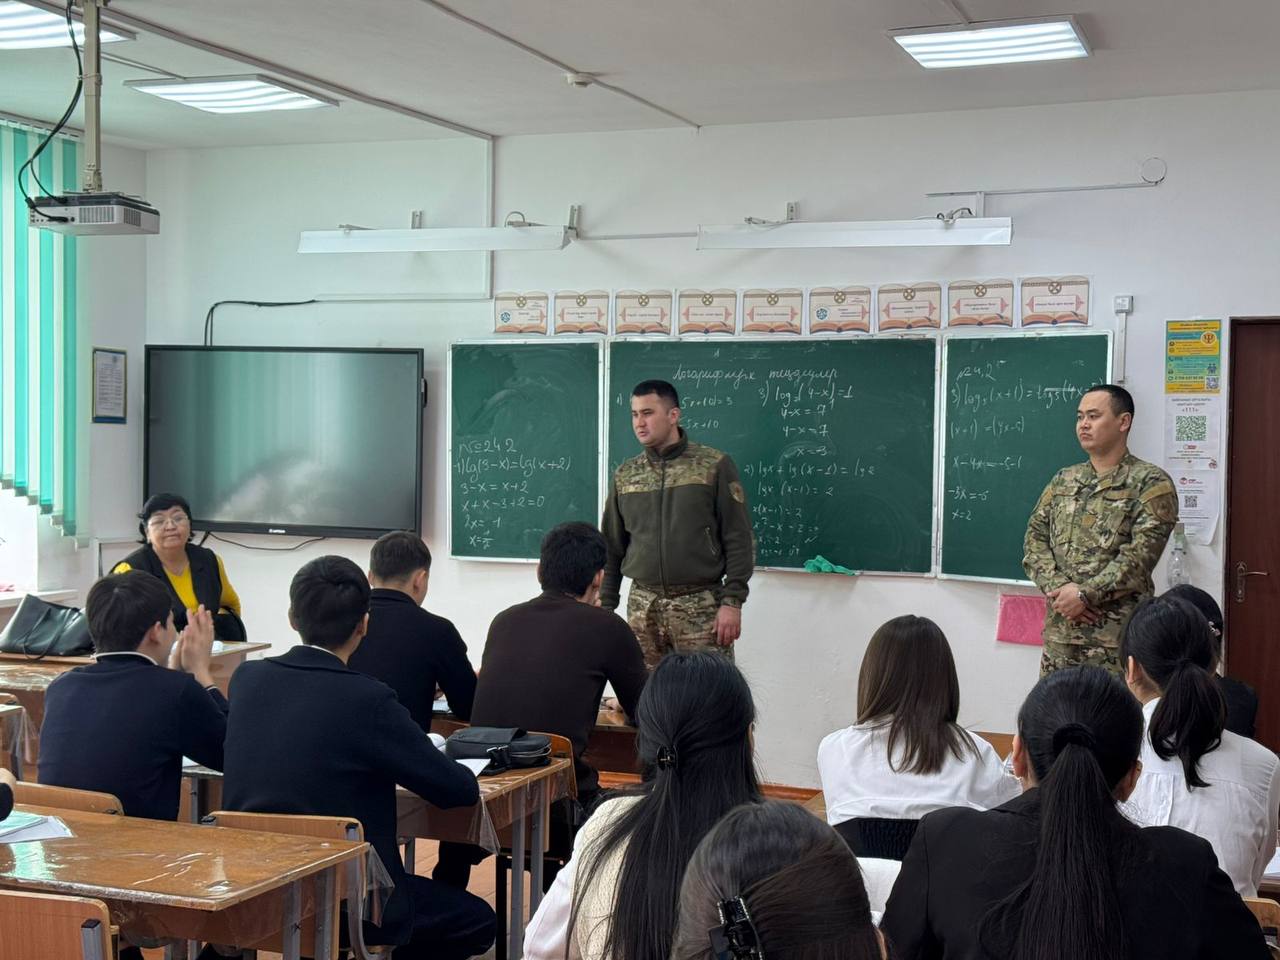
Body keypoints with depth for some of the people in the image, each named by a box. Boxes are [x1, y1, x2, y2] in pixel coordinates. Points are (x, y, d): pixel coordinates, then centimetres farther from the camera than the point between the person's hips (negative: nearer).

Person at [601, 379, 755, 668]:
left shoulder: (714, 466, -2)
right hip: (642, 607, 4)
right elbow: (612, 547, 15)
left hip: (700, 606, -3)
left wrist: (732, 601, -10)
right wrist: (605, 605, 11)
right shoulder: (624, 475, 10)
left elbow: (738, 540, -4)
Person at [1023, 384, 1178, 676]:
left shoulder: (1151, 483, -3)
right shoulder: (1063, 480, 16)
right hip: (1059, 633, 5)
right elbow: (1035, 539, 9)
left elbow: (1141, 554, -13)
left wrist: (1085, 594, -16)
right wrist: (1059, 587, -9)